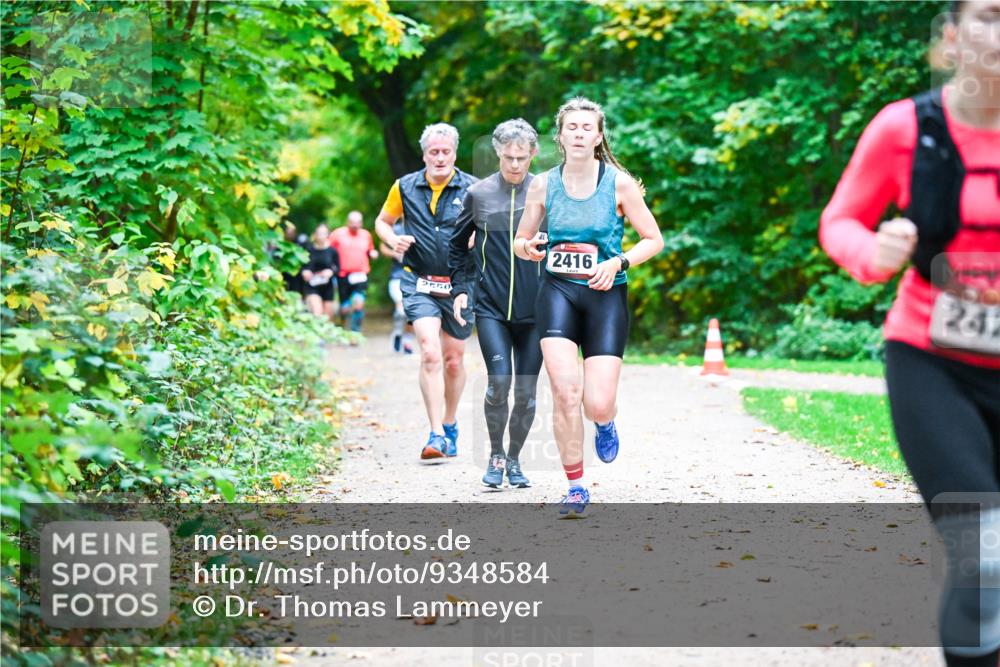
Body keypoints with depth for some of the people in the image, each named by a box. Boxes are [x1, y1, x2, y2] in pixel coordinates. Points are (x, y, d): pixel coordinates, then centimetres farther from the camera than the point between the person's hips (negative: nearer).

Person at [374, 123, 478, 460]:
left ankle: (450, 426, 33)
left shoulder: (472, 189, -1)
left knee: (454, 360, 12)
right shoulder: (405, 188, 3)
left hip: (459, 284, 1)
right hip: (419, 284, -1)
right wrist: (393, 240, -5)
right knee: (430, 353, -17)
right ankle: (437, 435, -17)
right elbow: (382, 222, 16)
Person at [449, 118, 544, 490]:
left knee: (526, 390, 4)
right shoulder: (479, 194, 3)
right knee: (499, 380, -14)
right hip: (491, 307, 0)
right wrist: (459, 288, 8)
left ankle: (514, 460, 22)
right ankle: (495, 455, 6)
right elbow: (457, 245, 16)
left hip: (535, 309, 0)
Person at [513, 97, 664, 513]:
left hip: (606, 296, -1)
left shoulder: (619, 183, -3)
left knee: (597, 405, -9)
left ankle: (606, 423, 32)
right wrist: (530, 249, -11)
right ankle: (576, 488, 3)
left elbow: (654, 240, 2)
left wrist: (617, 263, -14)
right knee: (565, 392, -15)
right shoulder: (543, 185, 2)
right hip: (558, 292, 1)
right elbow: (520, 242, 13)